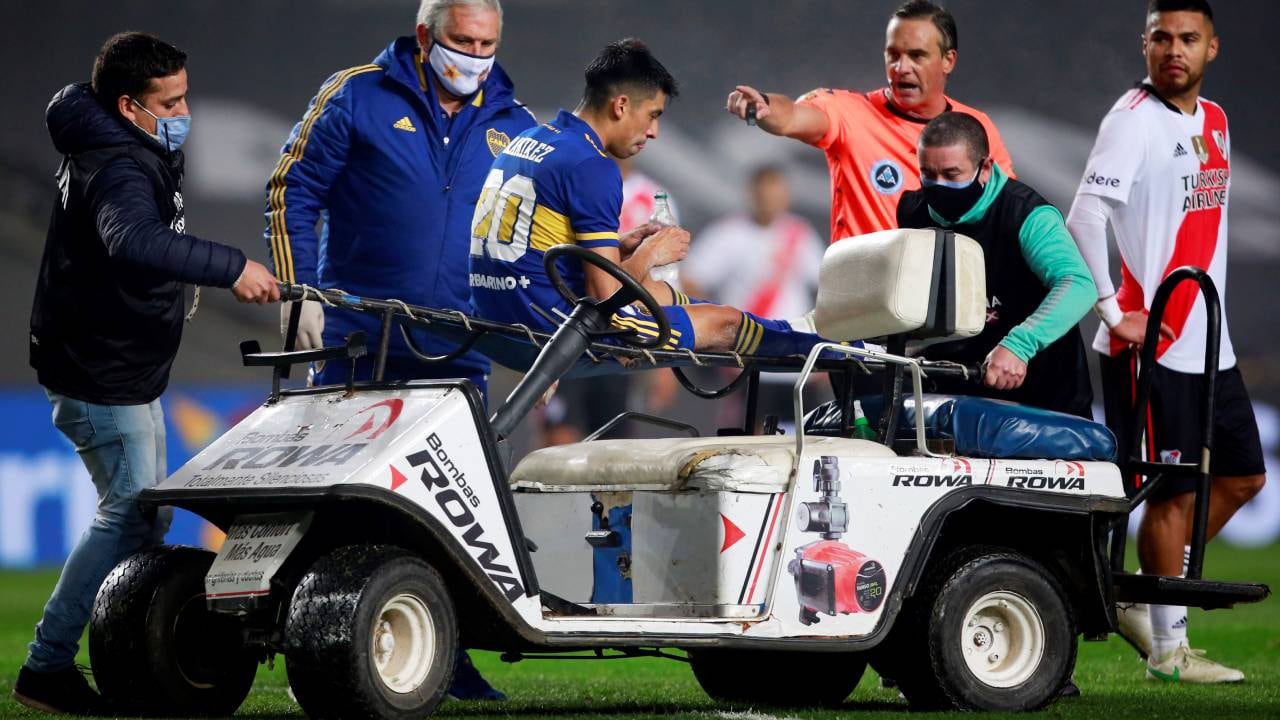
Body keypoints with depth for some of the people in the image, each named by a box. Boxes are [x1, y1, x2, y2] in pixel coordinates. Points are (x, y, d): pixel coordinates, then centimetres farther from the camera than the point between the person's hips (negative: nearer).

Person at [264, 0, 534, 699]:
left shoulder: (514, 126, 10)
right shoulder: (356, 98, 0)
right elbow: (292, 191, 2)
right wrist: (299, 292, -6)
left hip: (459, 353, 3)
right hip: (358, 343, -3)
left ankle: (446, 658, 11)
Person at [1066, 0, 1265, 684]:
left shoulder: (1213, 121, 14)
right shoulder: (1134, 119, -12)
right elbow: (1083, 218, -20)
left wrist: (1213, 313, 15)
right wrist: (1114, 313, -22)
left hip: (1209, 342, 8)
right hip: (1150, 343, -8)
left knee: (1240, 476, 12)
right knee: (1172, 492, -5)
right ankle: (1168, 647, 4)